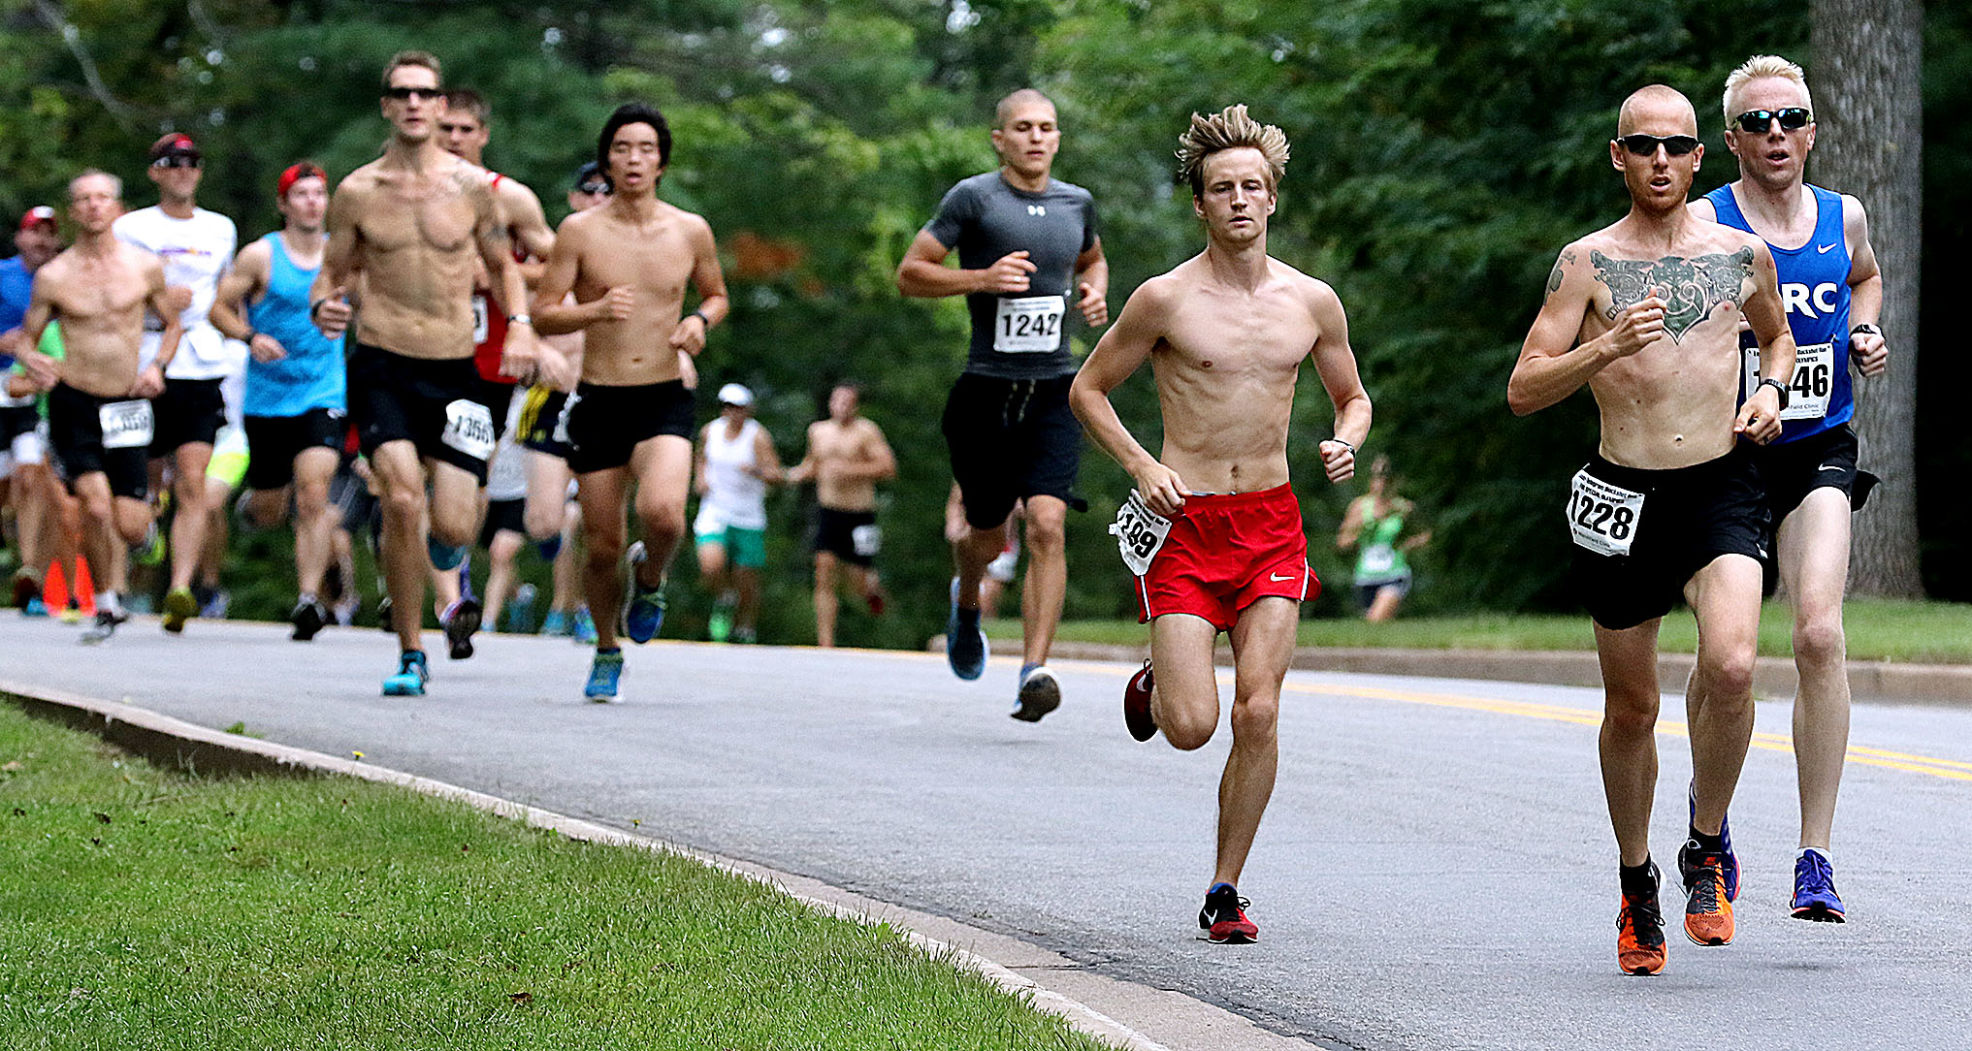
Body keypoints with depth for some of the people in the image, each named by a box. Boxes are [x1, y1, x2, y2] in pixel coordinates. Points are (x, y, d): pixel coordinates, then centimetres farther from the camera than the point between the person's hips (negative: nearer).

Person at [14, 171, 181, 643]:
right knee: (96, 507, -19)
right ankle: (106, 606, 2)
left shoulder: (145, 267, 2)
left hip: (127, 406, 1)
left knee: (131, 529, -4)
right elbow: (26, 338, 7)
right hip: (74, 405, -1)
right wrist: (32, 361, -16)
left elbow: (173, 322, 16)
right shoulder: (52, 276, 0)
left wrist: (158, 366, -2)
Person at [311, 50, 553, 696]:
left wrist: (519, 327, -1)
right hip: (381, 367, -1)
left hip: (454, 371, 1)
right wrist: (322, 308, -12)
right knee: (402, 499, -21)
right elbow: (332, 274, 12)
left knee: (453, 528, -8)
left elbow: (503, 265, 16)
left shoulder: (471, 187, 3)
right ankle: (410, 654, -7)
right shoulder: (357, 192, 2)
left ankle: (448, 543, 35)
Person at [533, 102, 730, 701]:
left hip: (664, 401, 0)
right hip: (598, 402, 0)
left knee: (663, 513, -27)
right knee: (602, 547, 4)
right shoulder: (579, 231, -2)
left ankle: (651, 580, 9)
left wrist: (700, 321, -3)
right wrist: (595, 310, -20)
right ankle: (607, 652, 30)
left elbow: (716, 294, 20)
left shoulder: (690, 231, 3)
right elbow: (543, 313, -1)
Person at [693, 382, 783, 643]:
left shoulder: (757, 436, -8)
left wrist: (758, 471, -35)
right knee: (711, 565, -23)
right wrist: (701, 478, 6)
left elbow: (779, 476, -15)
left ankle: (745, 630, 26)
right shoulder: (710, 431, 5)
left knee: (746, 580, 2)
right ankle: (724, 602, 9)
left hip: (748, 517, -2)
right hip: (715, 511, 2)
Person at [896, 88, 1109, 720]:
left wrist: (1095, 291, 9)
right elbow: (909, 274, -3)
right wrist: (982, 278, -16)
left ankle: (1034, 672, -19)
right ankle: (966, 602, 46)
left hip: (1055, 390, 2)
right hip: (987, 388, -2)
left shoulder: (1076, 203, 11)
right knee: (988, 538, 10)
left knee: (1047, 525, -16)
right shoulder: (974, 198, -3)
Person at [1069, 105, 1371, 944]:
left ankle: (1225, 891, 5)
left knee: (1258, 712, -8)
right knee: (1192, 727, -11)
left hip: (1271, 522, 3)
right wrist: (1141, 466, -9)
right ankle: (1156, 684, 27)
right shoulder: (1165, 300, -5)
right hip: (1185, 526, -3)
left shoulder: (1312, 302, 5)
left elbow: (1352, 397, 19)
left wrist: (1346, 444, -3)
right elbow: (1088, 389, 5)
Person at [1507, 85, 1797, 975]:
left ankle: (1707, 844, -2)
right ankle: (1637, 884, 29)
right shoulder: (1587, 263, 1)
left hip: (1721, 491, 0)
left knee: (1731, 667, -24)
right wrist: (1608, 347, -19)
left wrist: (1770, 391, 7)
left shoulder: (1743, 254, 7)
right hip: (1622, 494, 0)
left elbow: (1778, 335, 28)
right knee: (1631, 707, 9)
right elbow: (1522, 391, -3)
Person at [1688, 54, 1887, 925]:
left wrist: (1865, 334, 10)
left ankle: (1816, 860, -16)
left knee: (1820, 634, -18)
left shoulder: (1843, 218, 7)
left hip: (1818, 453, 1)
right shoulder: (1702, 224, -5)